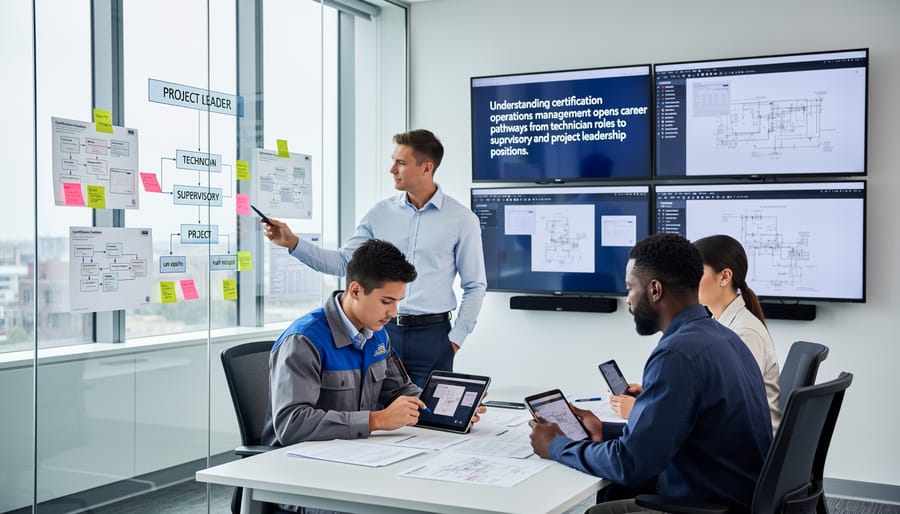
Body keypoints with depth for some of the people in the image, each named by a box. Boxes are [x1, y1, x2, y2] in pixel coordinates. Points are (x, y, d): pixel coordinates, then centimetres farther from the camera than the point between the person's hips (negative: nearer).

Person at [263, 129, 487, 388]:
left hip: (432, 334, -2)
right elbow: (342, 261, 5)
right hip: (382, 330, 3)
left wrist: (456, 339, -4)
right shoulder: (380, 213, 7)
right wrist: (292, 242, -6)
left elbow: (474, 286, 2)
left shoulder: (462, 219, -1)